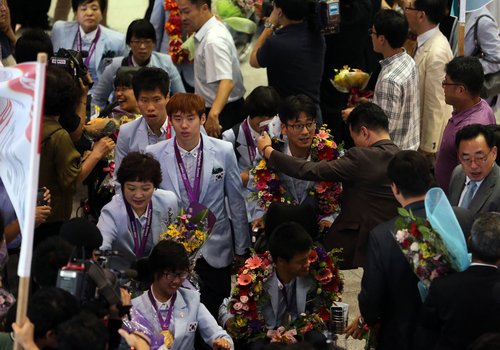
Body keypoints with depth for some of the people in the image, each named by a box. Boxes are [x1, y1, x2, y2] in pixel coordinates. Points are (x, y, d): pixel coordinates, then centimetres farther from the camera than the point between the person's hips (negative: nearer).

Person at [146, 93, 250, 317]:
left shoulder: (223, 152, -4)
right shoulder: (154, 155, -6)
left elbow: (236, 201, 4)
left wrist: (241, 248, 9)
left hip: (214, 253, 0)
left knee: (213, 315, 5)